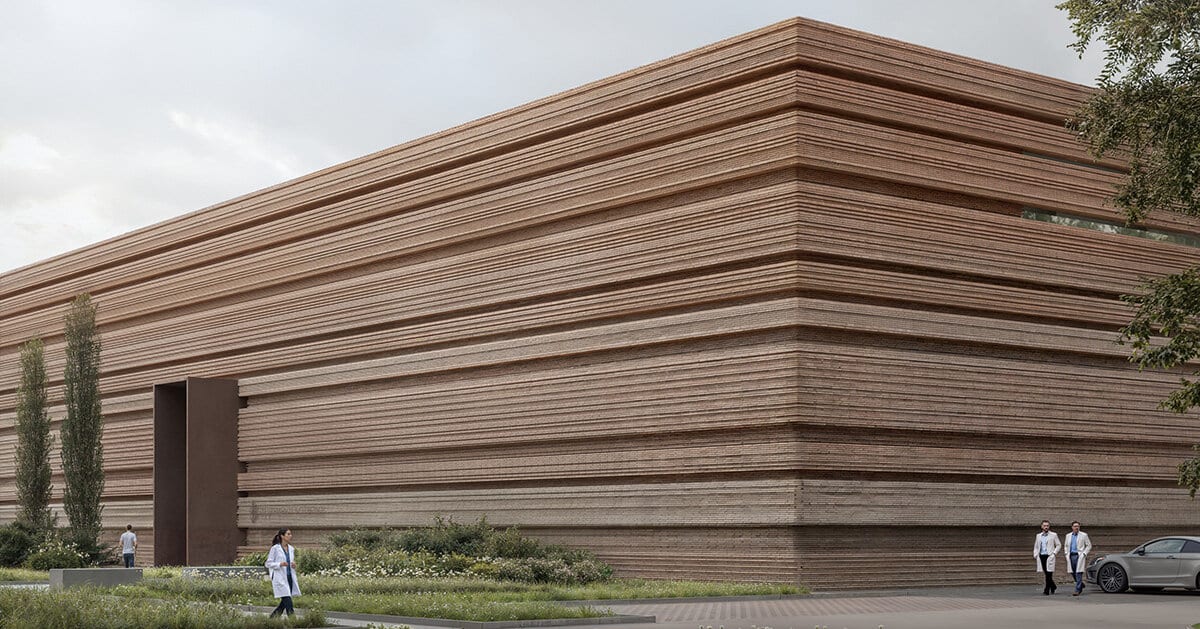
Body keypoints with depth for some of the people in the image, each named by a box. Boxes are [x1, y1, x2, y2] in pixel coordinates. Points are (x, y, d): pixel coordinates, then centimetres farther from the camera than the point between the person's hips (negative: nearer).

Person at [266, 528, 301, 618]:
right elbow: (268, 563, -4)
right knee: (287, 600, -13)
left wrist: (294, 565, 0)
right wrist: (280, 564, -20)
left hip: (290, 577, 7)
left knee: (284, 602, 8)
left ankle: (273, 617, 26)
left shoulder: (291, 549, 12)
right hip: (280, 578, -7)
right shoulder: (275, 548, -5)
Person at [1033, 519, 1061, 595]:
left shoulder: (1053, 535, 5)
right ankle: (1053, 587, 25)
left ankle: (1047, 590, -10)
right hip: (1041, 556, 4)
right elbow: (1036, 547, 19)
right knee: (1046, 574, 6)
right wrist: (1035, 555, 6)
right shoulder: (1038, 536, 15)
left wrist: (1054, 553, -5)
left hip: (1049, 556, -4)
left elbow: (1059, 545, 7)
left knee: (1048, 574, -10)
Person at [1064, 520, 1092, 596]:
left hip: (1079, 556, -5)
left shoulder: (1084, 535, 1)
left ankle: (1077, 590, -10)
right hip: (1071, 556, 5)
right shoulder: (1068, 536, 14)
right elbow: (1066, 546, 24)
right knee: (1073, 573, 7)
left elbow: (1089, 545, 4)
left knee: (1078, 573, -10)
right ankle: (1081, 585, 30)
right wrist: (1066, 553, 10)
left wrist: (1084, 553, -6)